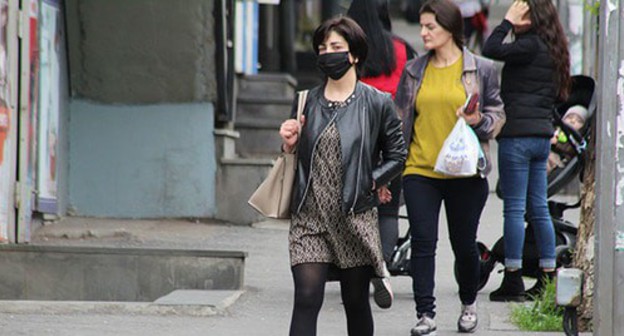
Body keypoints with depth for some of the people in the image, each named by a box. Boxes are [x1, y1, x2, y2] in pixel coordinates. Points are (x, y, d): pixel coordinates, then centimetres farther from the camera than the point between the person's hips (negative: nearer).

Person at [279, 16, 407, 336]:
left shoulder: (377, 103, 0)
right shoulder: (306, 102, 9)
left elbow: (397, 155, 5)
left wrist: (370, 182, -6)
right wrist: (289, 144, -3)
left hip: (355, 218, -1)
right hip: (309, 217, 1)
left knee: (356, 302, 9)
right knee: (306, 300, -10)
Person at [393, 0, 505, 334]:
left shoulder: (481, 69, 1)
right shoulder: (414, 71, 8)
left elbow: (497, 113, 8)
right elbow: (400, 118, 14)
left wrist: (480, 121, -14)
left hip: (465, 172, -1)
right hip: (420, 171, 2)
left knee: (464, 244, 8)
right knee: (422, 242, -6)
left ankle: (469, 303, 31)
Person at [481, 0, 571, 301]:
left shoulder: (530, 46, -14)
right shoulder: (552, 50, 13)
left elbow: (491, 50, -22)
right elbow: (558, 96, 18)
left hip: (519, 134, -9)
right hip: (543, 133, 9)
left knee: (514, 208, -5)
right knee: (539, 209, 12)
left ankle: (513, 279, -3)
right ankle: (548, 277, 15)